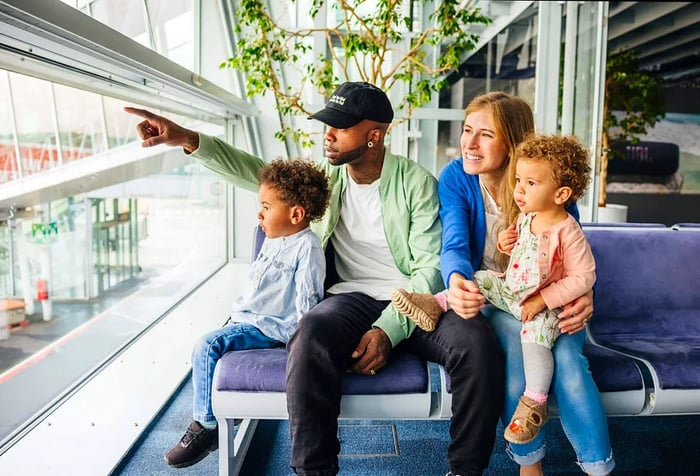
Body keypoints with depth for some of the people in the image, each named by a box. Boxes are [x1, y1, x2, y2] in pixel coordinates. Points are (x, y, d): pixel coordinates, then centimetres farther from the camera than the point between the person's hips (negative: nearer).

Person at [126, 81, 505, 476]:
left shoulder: (417, 182, -2)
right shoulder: (323, 176, 10)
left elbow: (431, 266, -7)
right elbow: (258, 172, 5)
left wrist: (389, 329, -19)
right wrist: (189, 140, -9)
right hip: (353, 298, 2)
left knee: (477, 342, -30)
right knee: (311, 338, -33)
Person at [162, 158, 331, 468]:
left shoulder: (306, 247, -16)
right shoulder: (272, 241, 13)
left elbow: (307, 302, -18)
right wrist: (235, 313, 22)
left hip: (270, 329, -10)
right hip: (246, 320, 10)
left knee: (208, 346, -20)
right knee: (203, 348, 3)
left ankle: (206, 426, -6)